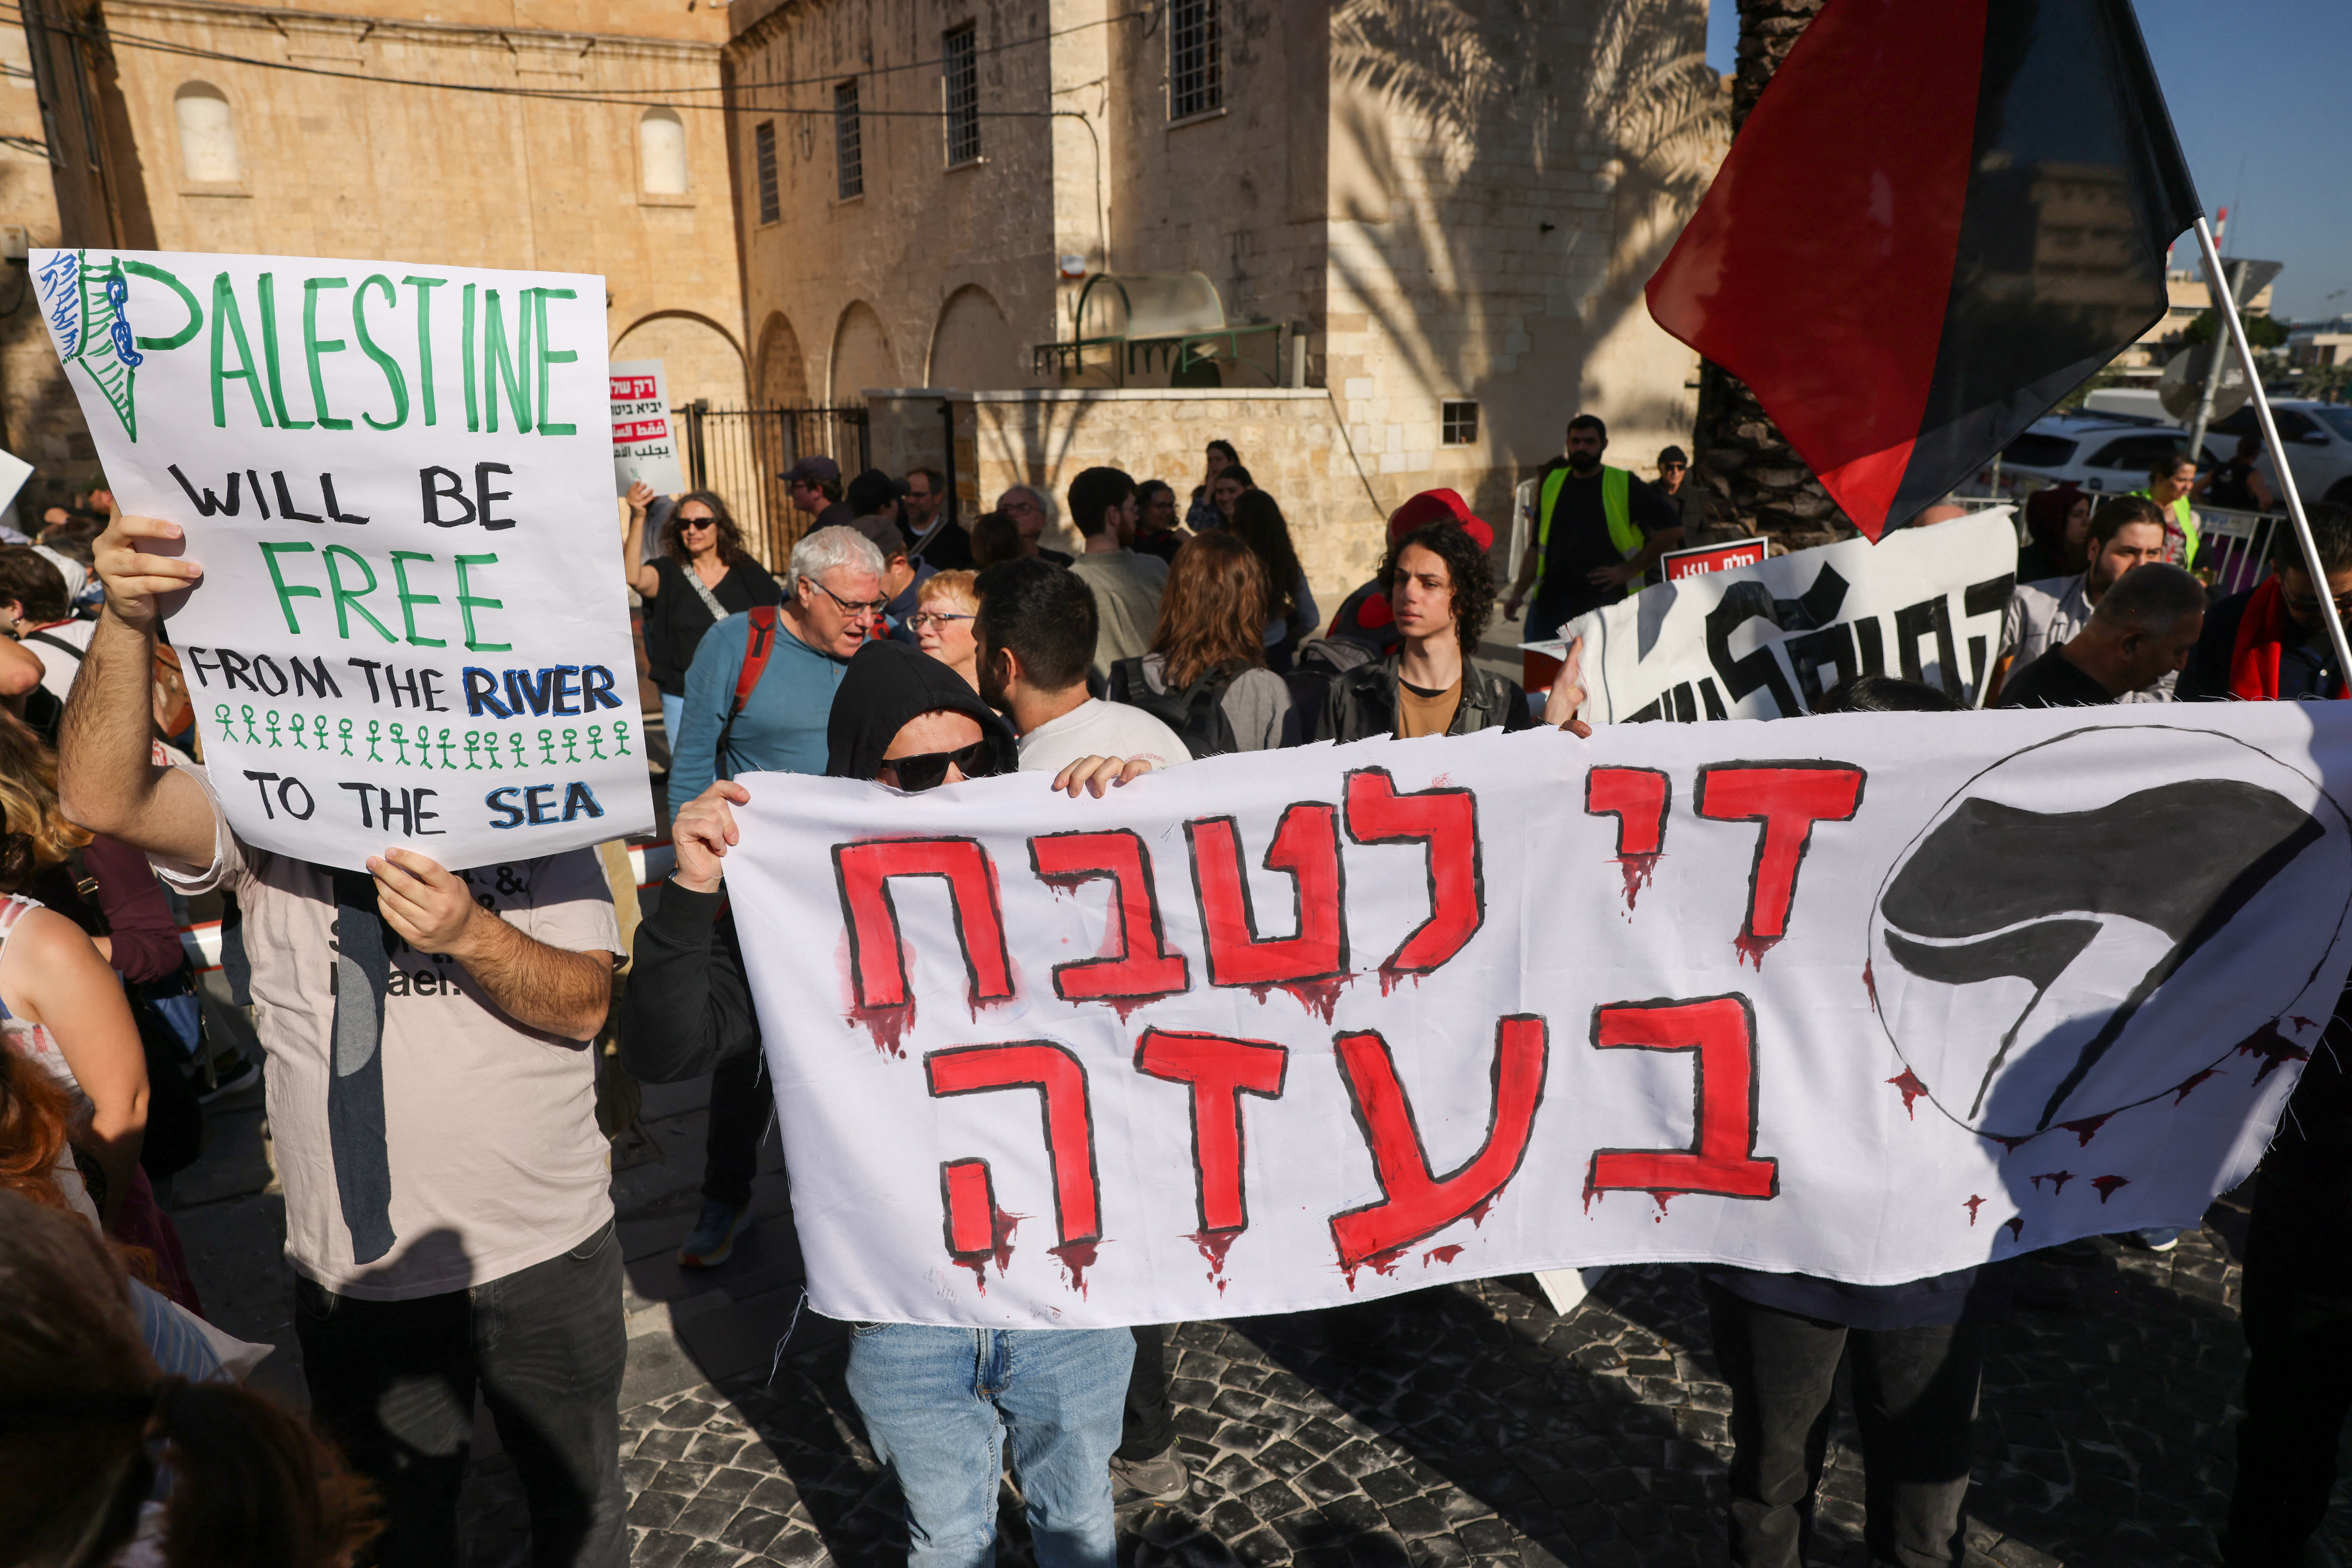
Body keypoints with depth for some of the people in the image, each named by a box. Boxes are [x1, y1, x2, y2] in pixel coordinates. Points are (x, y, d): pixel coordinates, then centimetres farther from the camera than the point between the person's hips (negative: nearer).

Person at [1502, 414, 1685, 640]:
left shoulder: (1625, 486, 1)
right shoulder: (1551, 484, 12)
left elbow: (1673, 529, 0)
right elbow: (1537, 546, 17)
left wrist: (1630, 570, -4)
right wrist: (1519, 593, 7)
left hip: (1606, 604, -3)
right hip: (1553, 603, 3)